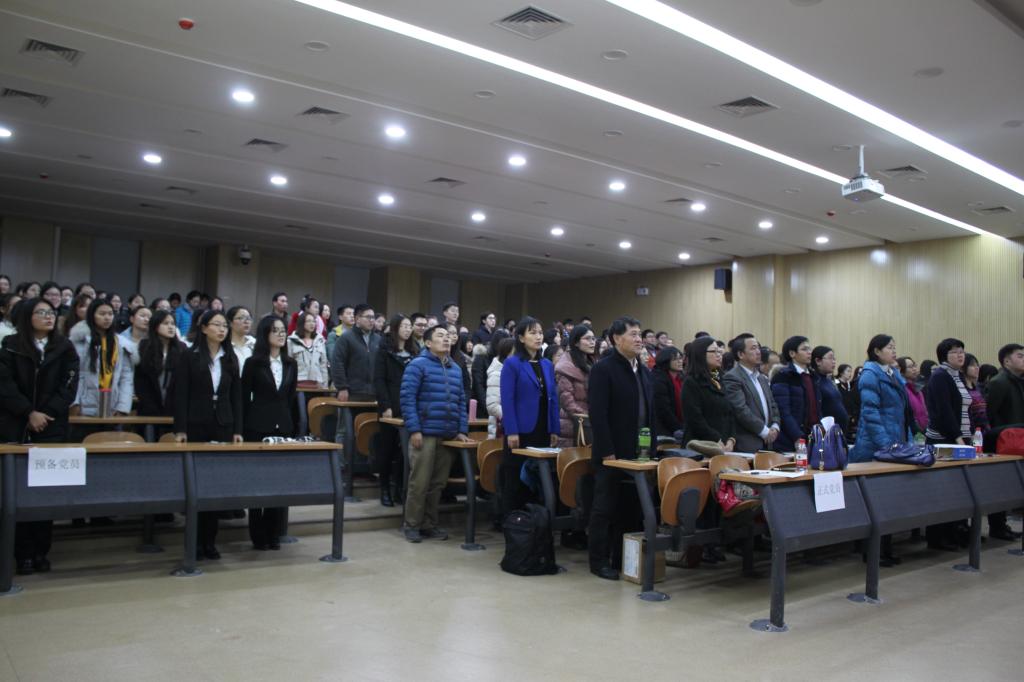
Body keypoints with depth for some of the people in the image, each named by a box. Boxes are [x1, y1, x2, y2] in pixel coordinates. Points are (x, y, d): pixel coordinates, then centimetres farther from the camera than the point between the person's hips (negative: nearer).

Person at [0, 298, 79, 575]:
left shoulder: (65, 348, 8)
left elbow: (69, 386, 0)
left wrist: (46, 414, -10)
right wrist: (29, 413, -13)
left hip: (52, 428, 1)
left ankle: (41, 551, 8)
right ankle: (23, 554, 4)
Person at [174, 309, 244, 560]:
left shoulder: (230, 358, 9)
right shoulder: (189, 356, 0)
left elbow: (236, 396, 9)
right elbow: (181, 395, -5)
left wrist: (237, 430, 2)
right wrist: (180, 429, -11)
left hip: (223, 426, 3)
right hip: (196, 425, -3)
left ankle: (209, 540, 11)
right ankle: (195, 540, 9)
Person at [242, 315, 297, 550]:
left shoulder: (290, 364, 10)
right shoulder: (253, 363, -2)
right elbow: (244, 398, -2)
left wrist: (295, 427, 8)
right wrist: (242, 430, -5)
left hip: (284, 427, 4)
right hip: (258, 427, -4)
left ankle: (274, 533, 14)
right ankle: (258, 535, 11)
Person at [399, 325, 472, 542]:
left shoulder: (455, 369, 16)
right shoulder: (418, 365, -4)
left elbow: (461, 401, 18)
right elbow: (407, 397, -10)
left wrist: (462, 430, 8)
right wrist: (414, 429, -15)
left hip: (448, 435, 6)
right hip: (425, 433, -6)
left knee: (438, 483, 10)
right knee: (419, 482, -2)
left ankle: (429, 524, 21)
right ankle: (411, 525, 11)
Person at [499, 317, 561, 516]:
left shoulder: (547, 365, 11)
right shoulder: (512, 363, -6)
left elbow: (553, 399, 12)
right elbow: (507, 400, -12)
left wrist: (554, 430, 7)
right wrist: (511, 432, -17)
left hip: (542, 431, 6)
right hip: (521, 431, -6)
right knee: (515, 480, 2)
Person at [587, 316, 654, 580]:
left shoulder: (644, 371, 14)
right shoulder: (603, 368, -9)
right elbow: (598, 413, -15)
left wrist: (652, 446, 10)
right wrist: (607, 451, -18)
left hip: (639, 453, 7)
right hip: (613, 453, -6)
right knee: (605, 508, 3)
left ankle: (622, 558, 20)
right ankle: (599, 561, 12)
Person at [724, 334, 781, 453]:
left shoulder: (762, 378, 19)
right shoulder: (732, 378, -9)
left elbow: (773, 405, 20)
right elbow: (741, 409, -17)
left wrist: (775, 426, 2)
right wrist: (764, 431, -13)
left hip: (767, 443, 7)